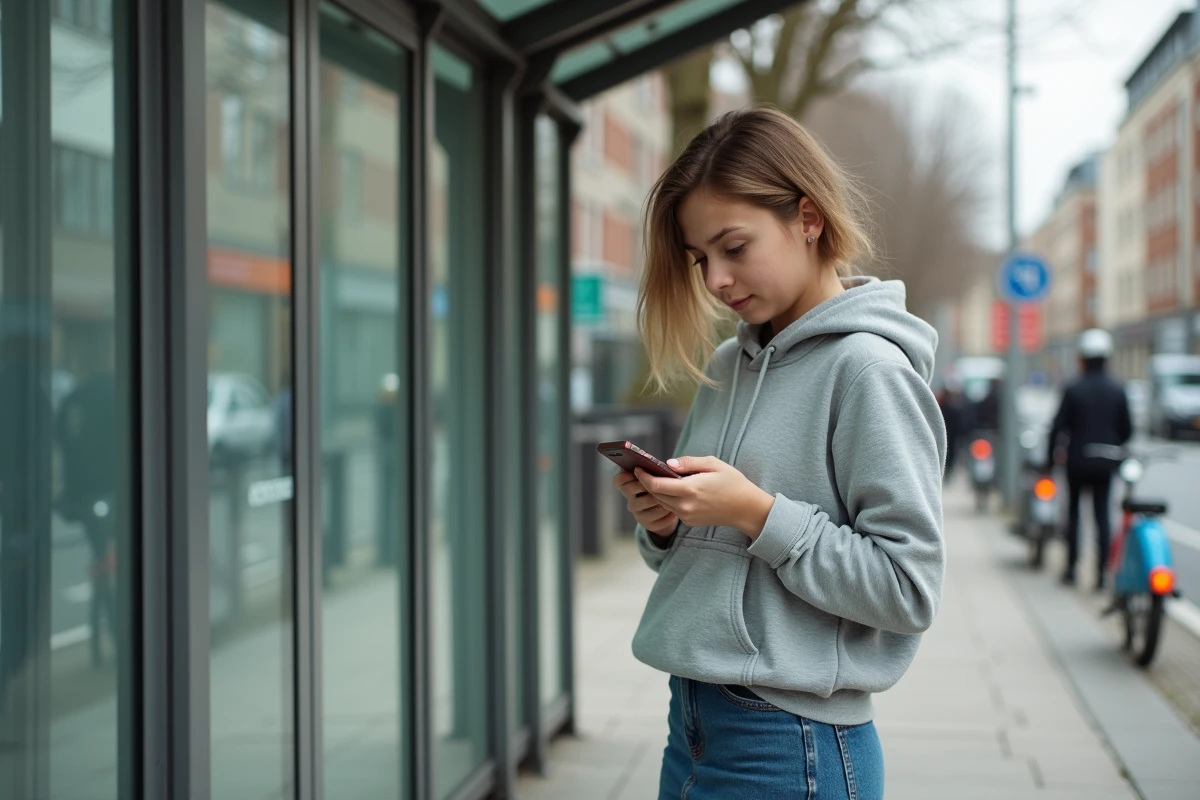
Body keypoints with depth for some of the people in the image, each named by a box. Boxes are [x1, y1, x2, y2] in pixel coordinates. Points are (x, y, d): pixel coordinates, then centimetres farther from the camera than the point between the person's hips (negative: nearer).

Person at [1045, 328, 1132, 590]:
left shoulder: (1074, 390, -9)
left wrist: (1050, 457, 2)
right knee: (1102, 514, 5)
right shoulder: (1118, 391, 0)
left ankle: (1071, 569, 12)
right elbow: (1127, 429, 4)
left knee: (1073, 512, 11)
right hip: (1106, 462, 2)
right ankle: (1102, 574, 0)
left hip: (1078, 460, -2)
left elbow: (1059, 426, -9)